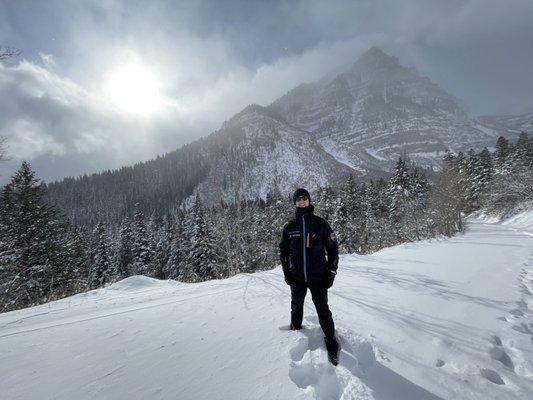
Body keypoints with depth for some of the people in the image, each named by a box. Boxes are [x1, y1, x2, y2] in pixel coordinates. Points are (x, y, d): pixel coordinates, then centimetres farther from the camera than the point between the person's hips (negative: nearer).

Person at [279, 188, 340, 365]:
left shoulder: (320, 223, -4)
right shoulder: (289, 226, 2)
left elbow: (333, 248, -2)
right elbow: (283, 251, 9)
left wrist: (331, 272, -6)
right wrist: (287, 272, 1)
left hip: (318, 277, -2)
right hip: (296, 277, 3)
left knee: (322, 309, 2)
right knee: (296, 308, 17)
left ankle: (331, 341, 21)